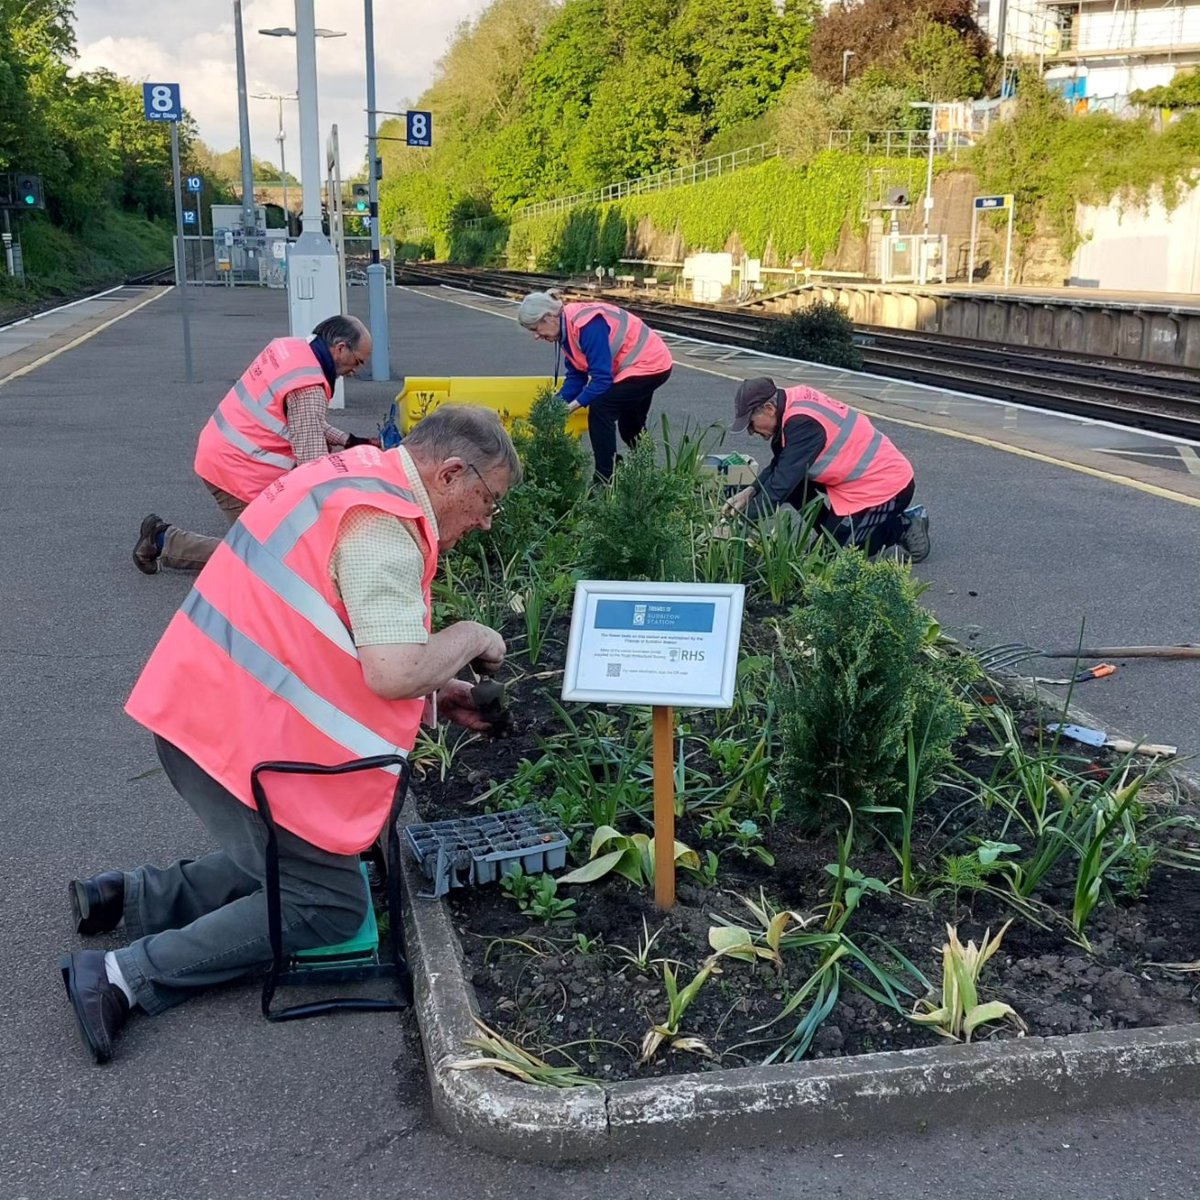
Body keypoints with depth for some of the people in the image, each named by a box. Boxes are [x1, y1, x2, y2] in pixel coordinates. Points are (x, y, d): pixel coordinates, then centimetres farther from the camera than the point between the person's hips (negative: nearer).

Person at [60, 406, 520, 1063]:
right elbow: (394, 671, -27)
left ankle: (134, 894, 16)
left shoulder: (354, 472, 12)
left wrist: (436, 688, 14)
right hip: (241, 744, -10)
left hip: (199, 712, 10)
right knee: (329, 906, 2)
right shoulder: (383, 526, -19)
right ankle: (125, 978, -1)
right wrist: (470, 637, -8)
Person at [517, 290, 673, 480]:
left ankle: (605, 479, -13)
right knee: (631, 427, 22)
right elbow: (576, 376, 3)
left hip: (649, 364, -10)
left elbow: (602, 376, -31)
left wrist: (573, 405, -27)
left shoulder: (587, 325, -30)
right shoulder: (568, 327, 0)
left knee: (600, 408, -19)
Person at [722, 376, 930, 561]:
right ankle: (834, 529, 13)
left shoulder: (802, 421, -28)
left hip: (888, 485, -9)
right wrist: (751, 491, -4)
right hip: (866, 476, 9)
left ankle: (905, 526, 7)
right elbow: (779, 465, 9)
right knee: (792, 477, 1)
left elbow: (781, 485, -27)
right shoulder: (793, 402, -1)